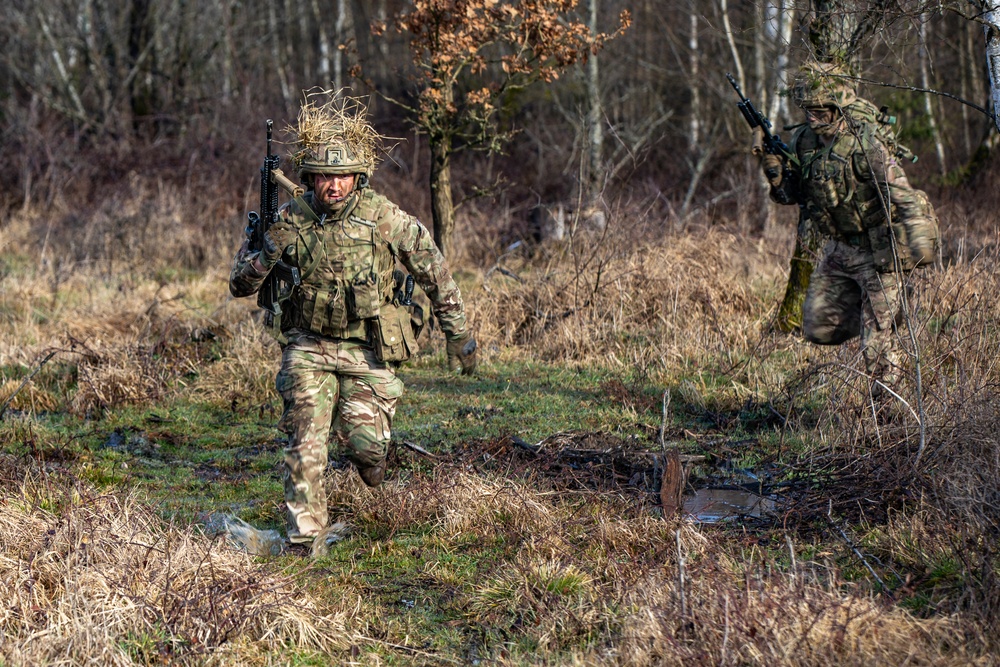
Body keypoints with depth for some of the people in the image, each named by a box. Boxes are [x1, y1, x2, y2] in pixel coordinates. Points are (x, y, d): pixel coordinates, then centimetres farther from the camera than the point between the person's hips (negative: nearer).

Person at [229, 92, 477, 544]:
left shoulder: (386, 219, -11)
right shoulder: (289, 221, -7)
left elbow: (435, 275, 1)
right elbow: (240, 285, -2)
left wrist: (458, 336, 5)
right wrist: (265, 251, -23)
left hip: (369, 350, -1)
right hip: (309, 347, 1)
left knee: (363, 444, -10)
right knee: (305, 437, -12)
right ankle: (303, 532, 0)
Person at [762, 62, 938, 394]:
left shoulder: (868, 142, -21)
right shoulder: (802, 141, -1)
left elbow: (901, 196, -23)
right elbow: (791, 195, 10)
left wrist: (918, 251, -29)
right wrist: (776, 176, -13)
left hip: (878, 250, -7)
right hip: (839, 249, 7)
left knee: (877, 347, -4)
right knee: (819, 327, 11)